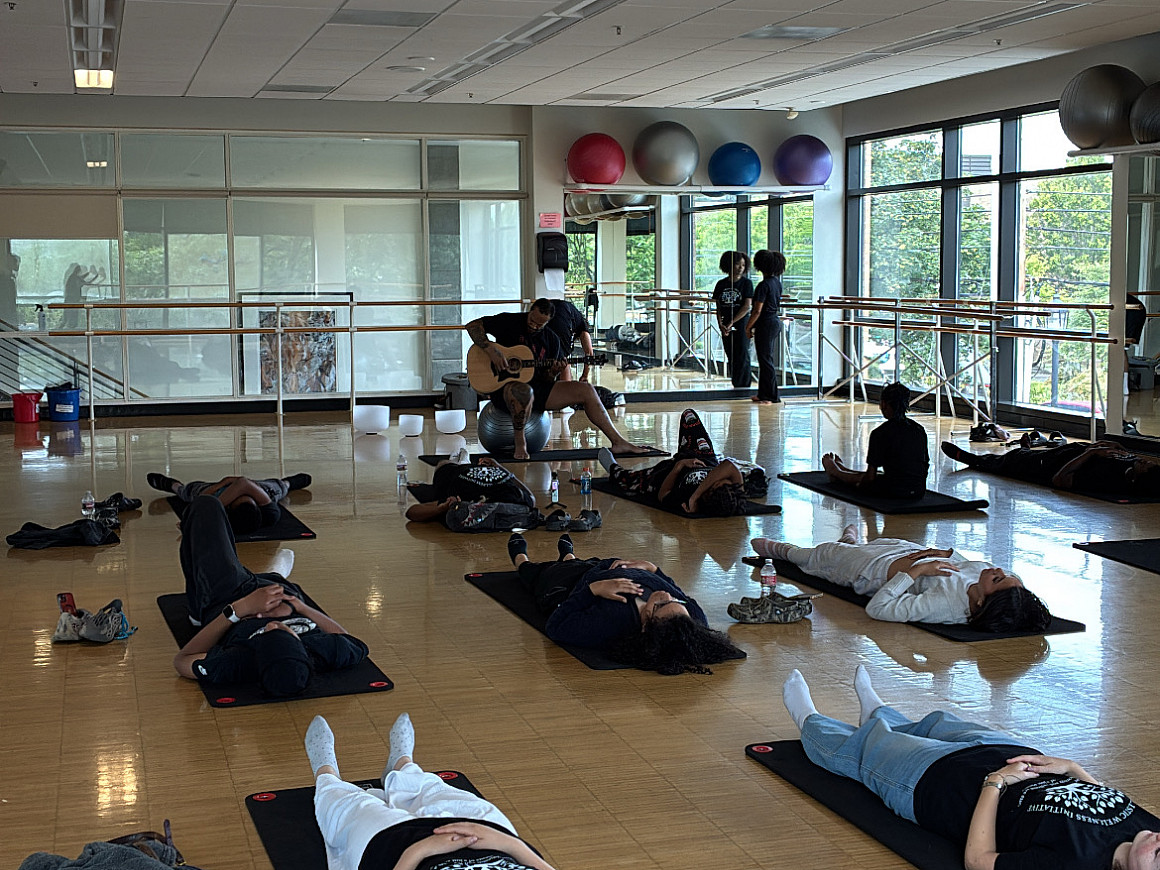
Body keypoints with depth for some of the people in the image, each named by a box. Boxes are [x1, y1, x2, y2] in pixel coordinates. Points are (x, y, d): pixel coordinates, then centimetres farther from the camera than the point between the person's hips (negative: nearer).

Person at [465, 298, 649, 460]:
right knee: (525, 392, -45)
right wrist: (491, 350, -23)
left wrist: (552, 372, -12)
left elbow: (547, 380, 13)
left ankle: (618, 442, 0)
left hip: (537, 387, 6)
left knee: (586, 390, -3)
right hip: (505, 386, -6)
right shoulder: (510, 322, -5)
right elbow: (473, 326, -10)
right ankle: (520, 442, -19)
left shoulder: (551, 339, 10)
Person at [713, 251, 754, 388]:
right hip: (726, 327, 4)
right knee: (731, 359, 8)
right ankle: (736, 386, 15)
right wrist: (721, 324, -8)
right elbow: (718, 307, 8)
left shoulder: (746, 283, -4)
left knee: (742, 358, -6)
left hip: (741, 325, -4)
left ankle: (743, 387, -3)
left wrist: (731, 323, -13)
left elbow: (747, 306, -10)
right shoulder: (721, 284, 7)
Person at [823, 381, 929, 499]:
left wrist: (859, 484, 8)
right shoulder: (920, 430, 5)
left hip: (894, 491, -6)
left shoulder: (880, 434, -13)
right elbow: (926, 465, 12)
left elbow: (870, 476, -11)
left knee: (860, 478, 25)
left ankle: (836, 472, 58)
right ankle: (841, 470, 62)